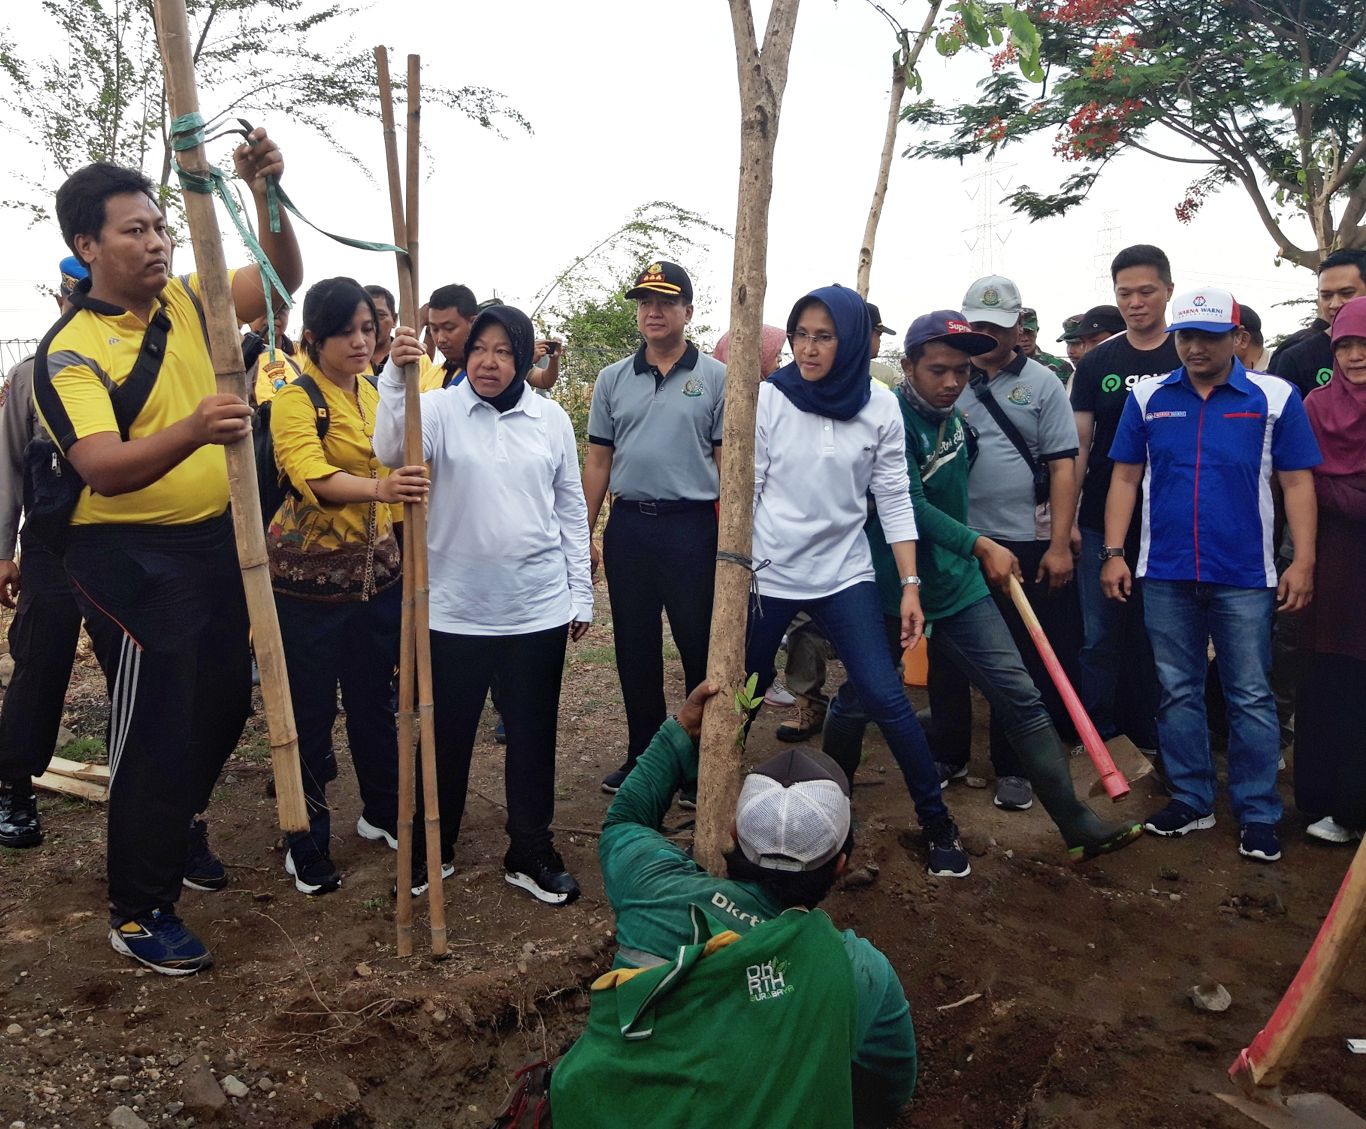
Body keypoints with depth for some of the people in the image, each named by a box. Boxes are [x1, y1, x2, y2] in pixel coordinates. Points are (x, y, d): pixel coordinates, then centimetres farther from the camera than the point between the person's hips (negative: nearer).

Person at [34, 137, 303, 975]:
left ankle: (179, 826, 46)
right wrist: (193, 431, -45)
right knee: (157, 730, 0)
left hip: (217, 541, 7)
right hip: (133, 558, -7)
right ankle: (139, 911, 18)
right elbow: (105, 470, -27)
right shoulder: (70, 350, -14)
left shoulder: (186, 302, 4)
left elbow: (283, 278, 1)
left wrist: (267, 195, -16)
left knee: (225, 706, 19)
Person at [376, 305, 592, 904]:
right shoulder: (441, 407, -2)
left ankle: (531, 853, 27)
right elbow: (392, 451, -21)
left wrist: (581, 594, 7)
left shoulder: (551, 418, 4)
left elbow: (571, 507, 8)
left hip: (538, 608, 1)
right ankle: (433, 849, 32)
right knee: (447, 735, 12)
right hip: (455, 608, -1)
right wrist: (394, 376, -33)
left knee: (533, 736, 11)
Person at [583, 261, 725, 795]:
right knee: (635, 649, 12)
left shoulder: (715, 377, 1)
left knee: (700, 649, 3)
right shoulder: (612, 379, 10)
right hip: (627, 526, 4)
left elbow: (726, 462, -1)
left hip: (691, 526, -3)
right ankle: (643, 755, 26)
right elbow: (598, 460, 11)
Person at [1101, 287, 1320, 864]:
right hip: (1165, 576, 2)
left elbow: (1297, 483, 1)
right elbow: (1125, 478, 7)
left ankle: (1258, 814, 17)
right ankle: (1190, 799, 24)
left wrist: (1303, 563, -5)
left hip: (1245, 578, -2)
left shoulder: (1275, 397, 0)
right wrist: (1113, 553, 0)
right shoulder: (1147, 398, 5)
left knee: (1251, 697, 5)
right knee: (1178, 692, 11)